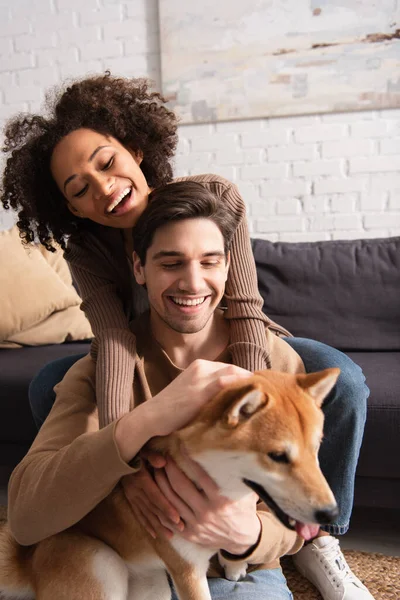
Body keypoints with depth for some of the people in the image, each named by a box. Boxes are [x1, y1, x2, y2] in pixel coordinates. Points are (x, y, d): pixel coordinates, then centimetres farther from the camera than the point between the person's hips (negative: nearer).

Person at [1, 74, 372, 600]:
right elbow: (114, 339, -35)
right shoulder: (86, 250, -20)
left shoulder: (215, 196, -26)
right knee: (49, 386, -18)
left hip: (228, 346, -1)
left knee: (344, 381, -27)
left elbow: (244, 312, -33)